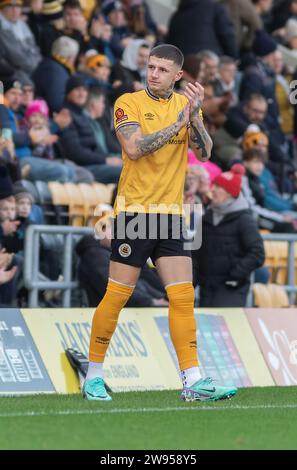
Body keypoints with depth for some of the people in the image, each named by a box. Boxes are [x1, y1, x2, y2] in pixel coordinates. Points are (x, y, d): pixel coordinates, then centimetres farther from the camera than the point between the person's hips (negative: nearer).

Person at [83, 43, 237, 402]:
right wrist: (178, 123, -19)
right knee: (117, 296, -2)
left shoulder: (186, 104, 10)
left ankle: (192, 382, -4)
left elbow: (204, 152, -1)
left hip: (171, 215, 4)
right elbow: (134, 148, -19)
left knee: (183, 297, -3)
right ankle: (93, 376, 11)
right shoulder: (129, 102, -3)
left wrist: (195, 116, -16)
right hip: (134, 212, -4)